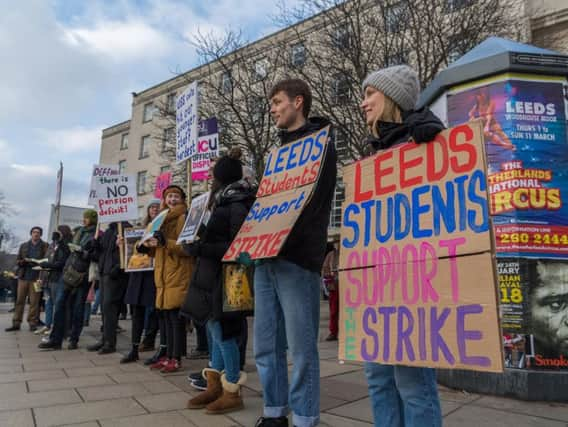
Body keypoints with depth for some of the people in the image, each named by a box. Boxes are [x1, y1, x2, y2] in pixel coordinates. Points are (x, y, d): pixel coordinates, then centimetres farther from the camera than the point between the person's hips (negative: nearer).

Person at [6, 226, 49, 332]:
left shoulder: (45, 246, 4)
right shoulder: (23, 246, 15)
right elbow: (17, 261, 13)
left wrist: (36, 262, -18)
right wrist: (24, 261, -8)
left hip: (36, 278, -3)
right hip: (23, 277, 3)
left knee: (34, 302, -3)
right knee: (19, 300, 4)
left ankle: (32, 323, 4)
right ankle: (16, 323, 10)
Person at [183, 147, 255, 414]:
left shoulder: (237, 205, -13)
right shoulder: (225, 203, 15)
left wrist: (201, 249, -20)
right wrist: (198, 245, 10)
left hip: (225, 276, -9)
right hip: (214, 274, 9)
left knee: (222, 332, -2)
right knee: (215, 331, 13)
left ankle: (232, 393, 11)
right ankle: (214, 387, 24)